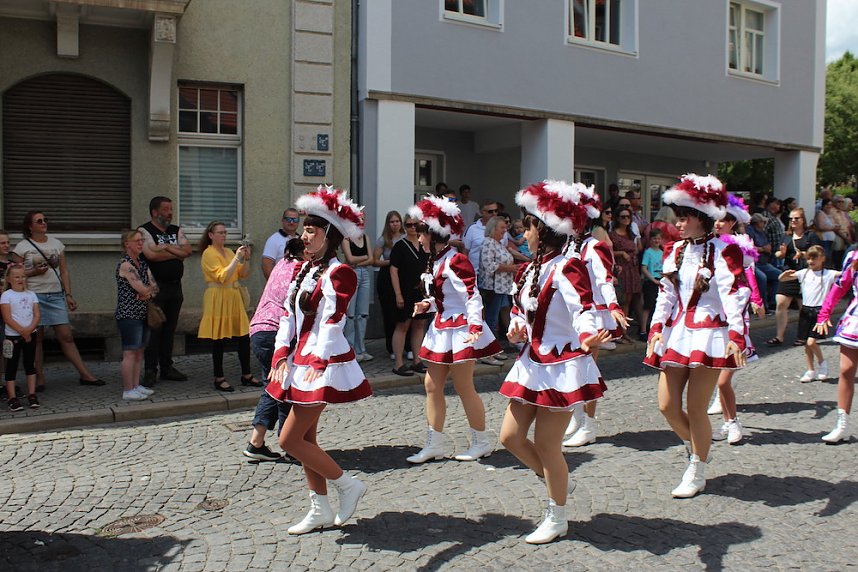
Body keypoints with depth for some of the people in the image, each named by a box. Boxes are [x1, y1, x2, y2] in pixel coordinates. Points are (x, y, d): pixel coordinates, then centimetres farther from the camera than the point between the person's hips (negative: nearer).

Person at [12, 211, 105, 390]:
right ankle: (39, 377, 11)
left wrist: (69, 295, 8)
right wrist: (34, 272, -13)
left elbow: (64, 272, 14)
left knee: (66, 336, 0)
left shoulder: (56, 244, 13)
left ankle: (85, 374, -1)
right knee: (36, 338, 2)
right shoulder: (22, 247, 1)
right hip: (33, 296, -3)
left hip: (56, 295, 3)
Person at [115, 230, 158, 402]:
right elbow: (143, 289, -18)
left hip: (142, 314, 8)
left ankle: (136, 385, 20)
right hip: (129, 315, -8)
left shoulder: (143, 264, 13)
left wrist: (147, 293, -14)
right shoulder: (125, 265, -13)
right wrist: (150, 290, 4)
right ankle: (128, 391, -1)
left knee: (139, 352, 12)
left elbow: (154, 287, 8)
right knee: (130, 353, -6)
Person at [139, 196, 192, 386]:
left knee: (170, 329, 10)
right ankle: (150, 370, 1)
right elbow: (151, 254, -18)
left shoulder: (176, 231, 15)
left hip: (175, 286, 6)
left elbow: (188, 250, 1)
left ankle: (167, 368, 17)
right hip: (155, 287, -6)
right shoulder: (144, 231, -3)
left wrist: (166, 246, -11)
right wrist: (177, 254, -6)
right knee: (153, 329, -5)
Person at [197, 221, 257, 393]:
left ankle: (247, 375, 15)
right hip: (218, 299, -7)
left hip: (234, 297, 7)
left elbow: (243, 275, 11)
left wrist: (246, 259, -4)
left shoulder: (229, 251, 13)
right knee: (219, 339, 0)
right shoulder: (208, 253, -7)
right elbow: (222, 277, -18)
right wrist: (237, 258, -19)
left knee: (244, 336, 5)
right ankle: (219, 379, 9)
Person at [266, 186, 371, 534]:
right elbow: (288, 314, 10)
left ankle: (347, 485, 8)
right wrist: (282, 356, 1)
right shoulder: (304, 269, 13)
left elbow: (333, 321, -23)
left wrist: (318, 363, -32)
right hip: (301, 362, 9)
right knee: (306, 438, 12)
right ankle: (321, 511, 23)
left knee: (290, 439, -7)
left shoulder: (338, 273, -13)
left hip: (323, 365, -9)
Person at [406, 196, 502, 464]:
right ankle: (435, 443, 18)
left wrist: (475, 327, -30)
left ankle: (481, 442, 17)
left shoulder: (454, 261, -19)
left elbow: (472, 296, -24)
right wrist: (428, 304, 4)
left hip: (460, 329, -10)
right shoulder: (435, 261, 11)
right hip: (442, 328, 10)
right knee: (432, 384, 9)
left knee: (464, 387, 0)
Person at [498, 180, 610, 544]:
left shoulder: (567, 267, -17)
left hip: (562, 366, -8)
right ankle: (555, 483, 35)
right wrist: (516, 331, -3)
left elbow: (583, 310, -31)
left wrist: (587, 337, -52)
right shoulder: (529, 270, 9)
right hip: (532, 363, 8)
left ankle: (557, 519, 22)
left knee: (546, 445, 1)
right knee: (511, 437, 9)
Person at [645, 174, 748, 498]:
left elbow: (734, 297, -15)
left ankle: (696, 473, 17)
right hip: (676, 334, 6)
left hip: (709, 335, -6)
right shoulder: (674, 252, 12)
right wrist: (656, 329, 2)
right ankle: (696, 447, 35)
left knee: (696, 408, -2)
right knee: (667, 406, 5)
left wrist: (735, 336, -26)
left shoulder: (723, 252, -7)